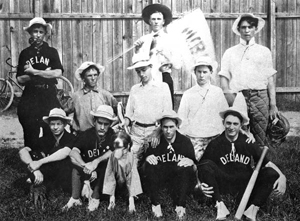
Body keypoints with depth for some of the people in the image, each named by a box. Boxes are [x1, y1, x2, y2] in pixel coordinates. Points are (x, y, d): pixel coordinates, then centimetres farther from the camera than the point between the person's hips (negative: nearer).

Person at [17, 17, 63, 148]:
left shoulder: (51, 52, 7)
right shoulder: (25, 53, 10)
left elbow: (58, 73, -10)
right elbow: (20, 79, 2)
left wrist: (34, 71, -11)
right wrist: (44, 73, -9)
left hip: (49, 98, -1)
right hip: (29, 99, 1)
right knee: (30, 138, 1)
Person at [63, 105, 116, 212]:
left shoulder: (113, 135, -11)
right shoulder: (86, 135, -11)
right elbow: (73, 152, -26)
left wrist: (97, 161, -39)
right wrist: (84, 165, -44)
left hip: (105, 173, -1)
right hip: (88, 171, 1)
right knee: (75, 159, -24)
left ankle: (95, 197, -20)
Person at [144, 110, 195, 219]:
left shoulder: (185, 141, -1)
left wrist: (191, 162, -24)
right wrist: (147, 159, -19)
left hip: (179, 176, -1)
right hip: (159, 176, 1)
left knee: (187, 169, -30)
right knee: (149, 166, -26)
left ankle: (180, 205, -26)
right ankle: (155, 204, -23)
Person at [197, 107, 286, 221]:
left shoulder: (248, 143, 1)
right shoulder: (215, 144, -4)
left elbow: (267, 163, 1)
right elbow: (201, 168, -5)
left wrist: (282, 176, -17)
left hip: (245, 184, 2)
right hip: (222, 184, -2)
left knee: (271, 173, -18)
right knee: (206, 165, -25)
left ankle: (252, 209, -22)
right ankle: (220, 205, -21)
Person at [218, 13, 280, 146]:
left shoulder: (264, 51, 15)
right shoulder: (230, 53, 15)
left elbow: (270, 80, 10)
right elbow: (223, 77, 7)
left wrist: (273, 105, 3)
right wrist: (227, 93, -13)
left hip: (259, 97, 0)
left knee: (260, 139, -3)